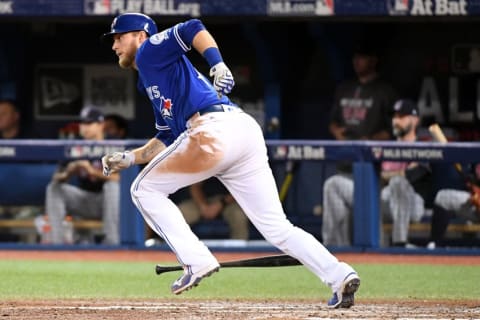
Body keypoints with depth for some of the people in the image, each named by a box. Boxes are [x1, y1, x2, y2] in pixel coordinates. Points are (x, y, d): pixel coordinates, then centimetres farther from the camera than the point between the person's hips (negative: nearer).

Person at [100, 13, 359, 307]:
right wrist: (129, 158, 28)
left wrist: (218, 65, -24)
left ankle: (197, 261, -3)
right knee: (276, 227, 5)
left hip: (215, 129, -9)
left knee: (146, 189, 6)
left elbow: (193, 30, -9)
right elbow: (168, 140, 35)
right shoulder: (150, 81, 36)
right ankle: (339, 275, -9)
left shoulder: (150, 51, 11)